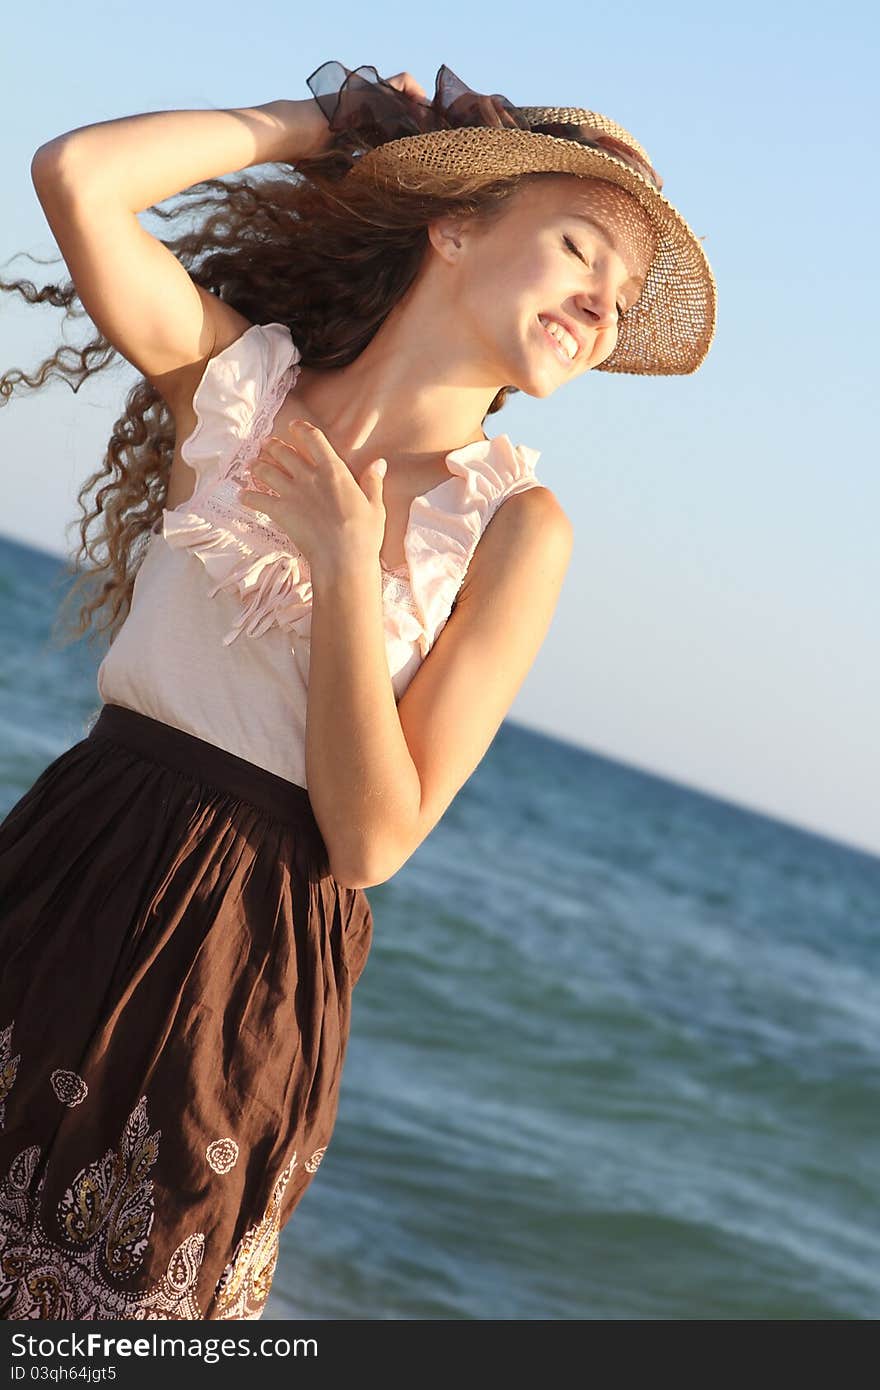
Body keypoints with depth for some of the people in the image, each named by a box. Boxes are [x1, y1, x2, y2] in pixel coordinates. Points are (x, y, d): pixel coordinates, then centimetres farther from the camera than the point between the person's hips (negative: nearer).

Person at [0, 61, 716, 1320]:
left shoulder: (515, 528, -6)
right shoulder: (236, 371, -1)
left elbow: (372, 843, -11)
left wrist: (345, 566, -17)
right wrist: (322, 124, -5)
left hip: (253, 965, -1)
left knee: (120, 1303, 10)